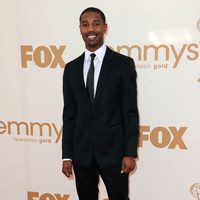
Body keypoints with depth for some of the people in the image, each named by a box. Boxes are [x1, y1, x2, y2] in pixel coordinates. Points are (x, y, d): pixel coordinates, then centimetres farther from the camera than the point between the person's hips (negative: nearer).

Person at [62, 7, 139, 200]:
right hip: (81, 152, 3)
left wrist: (130, 153, -9)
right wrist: (66, 155, 3)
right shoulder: (71, 68, 7)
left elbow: (130, 112, -5)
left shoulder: (123, 64, -3)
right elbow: (69, 114, 6)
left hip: (113, 150, -3)